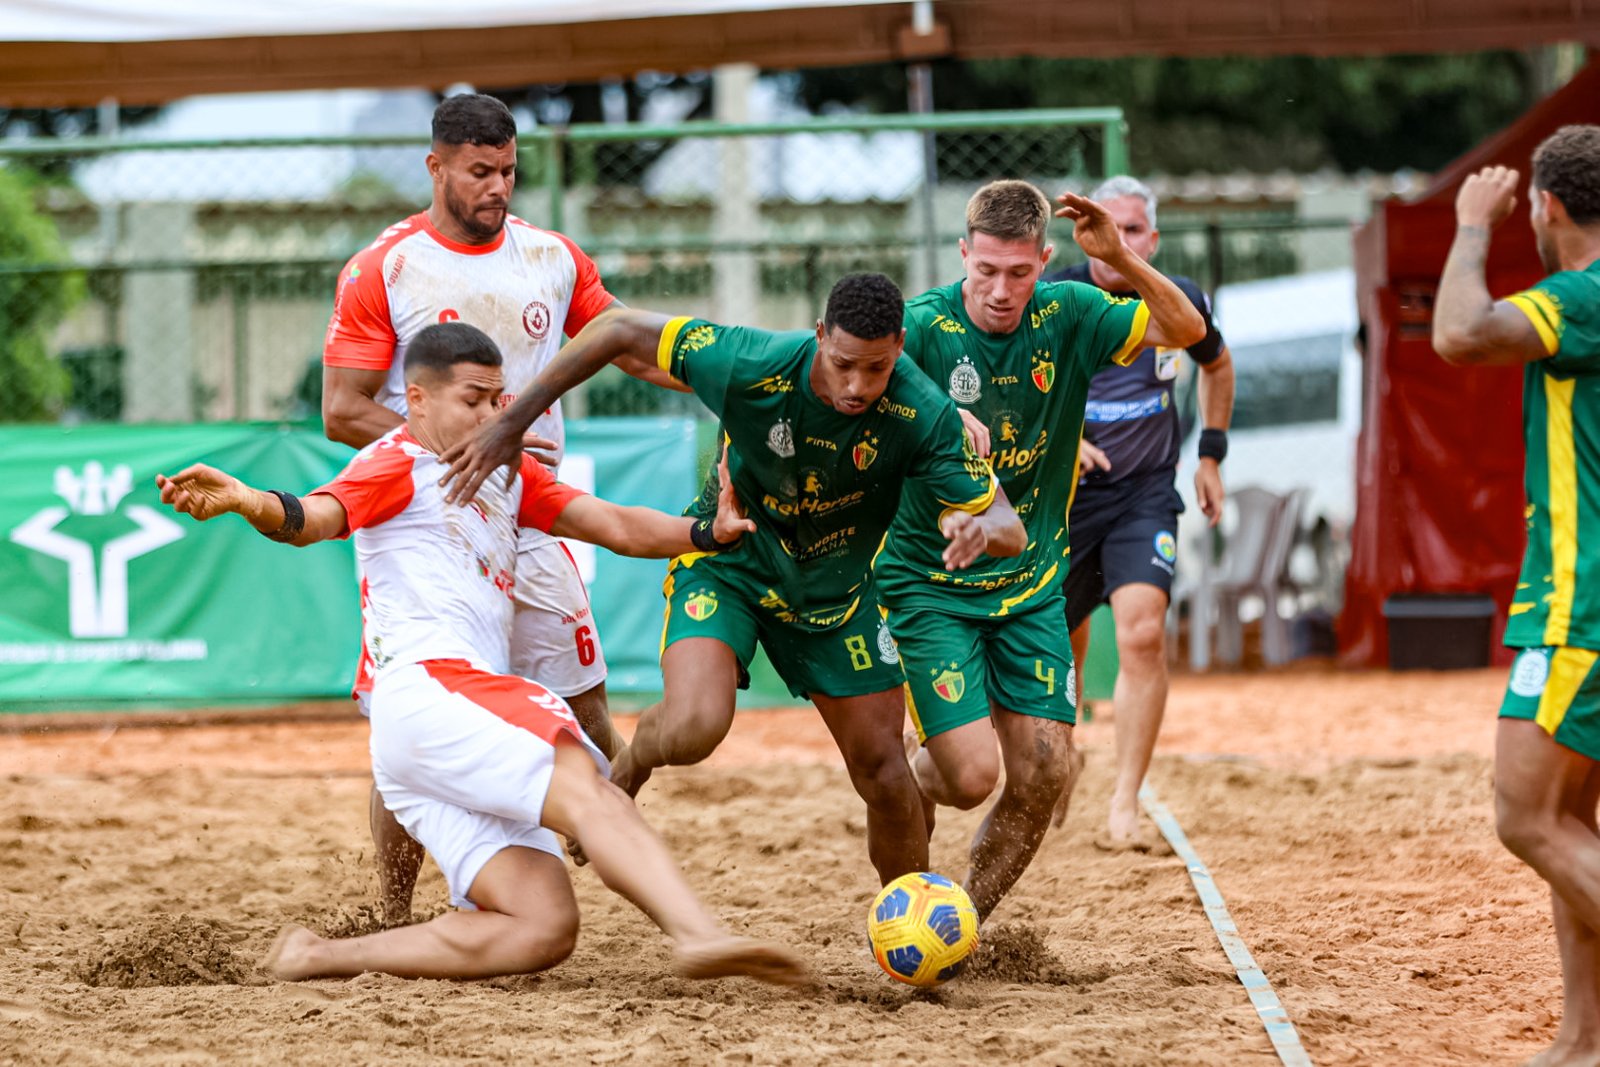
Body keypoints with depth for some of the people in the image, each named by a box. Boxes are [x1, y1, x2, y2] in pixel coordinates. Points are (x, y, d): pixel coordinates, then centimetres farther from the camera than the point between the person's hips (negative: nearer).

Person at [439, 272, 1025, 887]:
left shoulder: (924, 416, -28)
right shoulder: (751, 365, -32)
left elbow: (1008, 529, -24)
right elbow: (620, 330, -19)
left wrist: (979, 529, -50)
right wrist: (512, 424, -18)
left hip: (836, 590, 2)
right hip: (727, 564, -2)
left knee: (883, 774, 4)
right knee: (694, 727, -27)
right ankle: (626, 772, 9)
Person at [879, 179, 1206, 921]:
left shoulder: (1065, 316, -5)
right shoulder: (922, 328, -17)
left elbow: (1186, 331, -5)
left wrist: (1122, 261, -22)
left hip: (1031, 586, 4)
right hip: (928, 585, -4)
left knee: (1044, 775, -3)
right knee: (971, 774, -14)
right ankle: (905, 783, 24)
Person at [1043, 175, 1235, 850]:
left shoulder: (1180, 303, -4)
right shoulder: (1053, 299, -10)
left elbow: (1217, 366, 18)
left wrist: (1211, 454, 16)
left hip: (1145, 495, 0)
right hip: (1062, 492, 0)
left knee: (1143, 632, -22)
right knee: (1061, 646, 11)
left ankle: (1124, 809, -23)